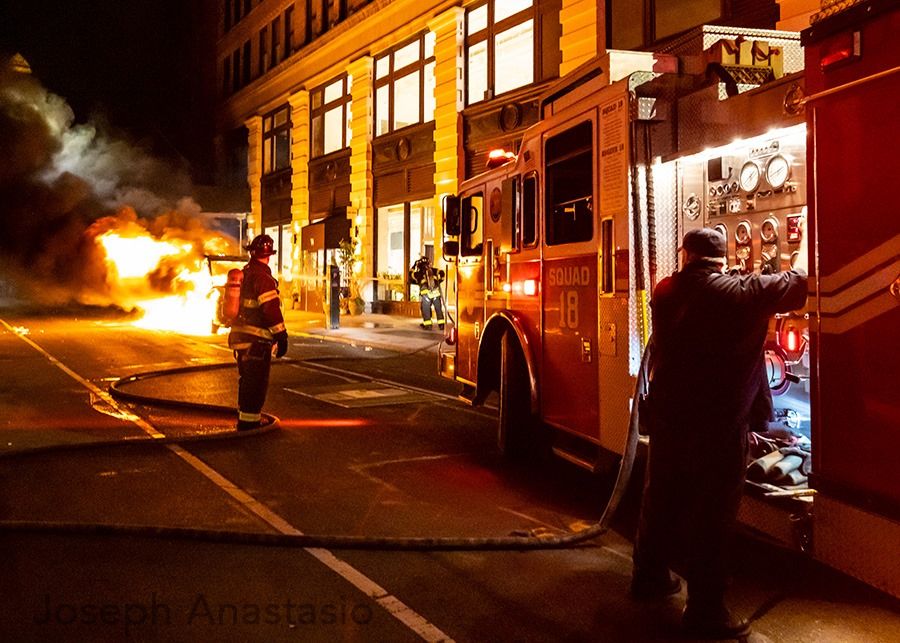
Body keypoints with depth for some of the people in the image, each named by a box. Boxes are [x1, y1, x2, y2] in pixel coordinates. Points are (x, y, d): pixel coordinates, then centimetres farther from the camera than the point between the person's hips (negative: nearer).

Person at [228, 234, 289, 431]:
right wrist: (281, 336, -18)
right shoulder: (262, 276, -16)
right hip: (256, 339, -10)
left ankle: (244, 420, 31)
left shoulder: (244, 273, 15)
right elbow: (271, 308, -22)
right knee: (256, 383, -4)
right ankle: (250, 422, -3)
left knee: (247, 380, 20)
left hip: (240, 335, 10)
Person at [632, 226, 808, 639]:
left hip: (667, 415, 6)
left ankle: (649, 576, 35)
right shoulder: (744, 294, -11)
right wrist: (807, 244, 20)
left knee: (660, 497, 19)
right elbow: (798, 282, 1)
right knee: (711, 516, 2)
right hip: (718, 425, -5)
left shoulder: (666, 292, 3)